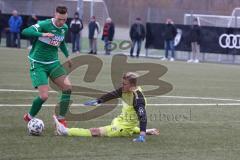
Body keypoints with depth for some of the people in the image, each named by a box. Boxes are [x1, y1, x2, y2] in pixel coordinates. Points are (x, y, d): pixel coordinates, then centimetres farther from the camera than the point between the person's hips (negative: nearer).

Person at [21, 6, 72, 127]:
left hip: (53, 63, 6)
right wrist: (42, 34, -45)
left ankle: (61, 120, 0)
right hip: (38, 64, -6)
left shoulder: (64, 28, 4)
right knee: (44, 96, -16)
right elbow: (25, 32, -32)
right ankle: (29, 117, 12)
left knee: (67, 87, -11)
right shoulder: (44, 24, -19)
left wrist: (67, 55, 21)